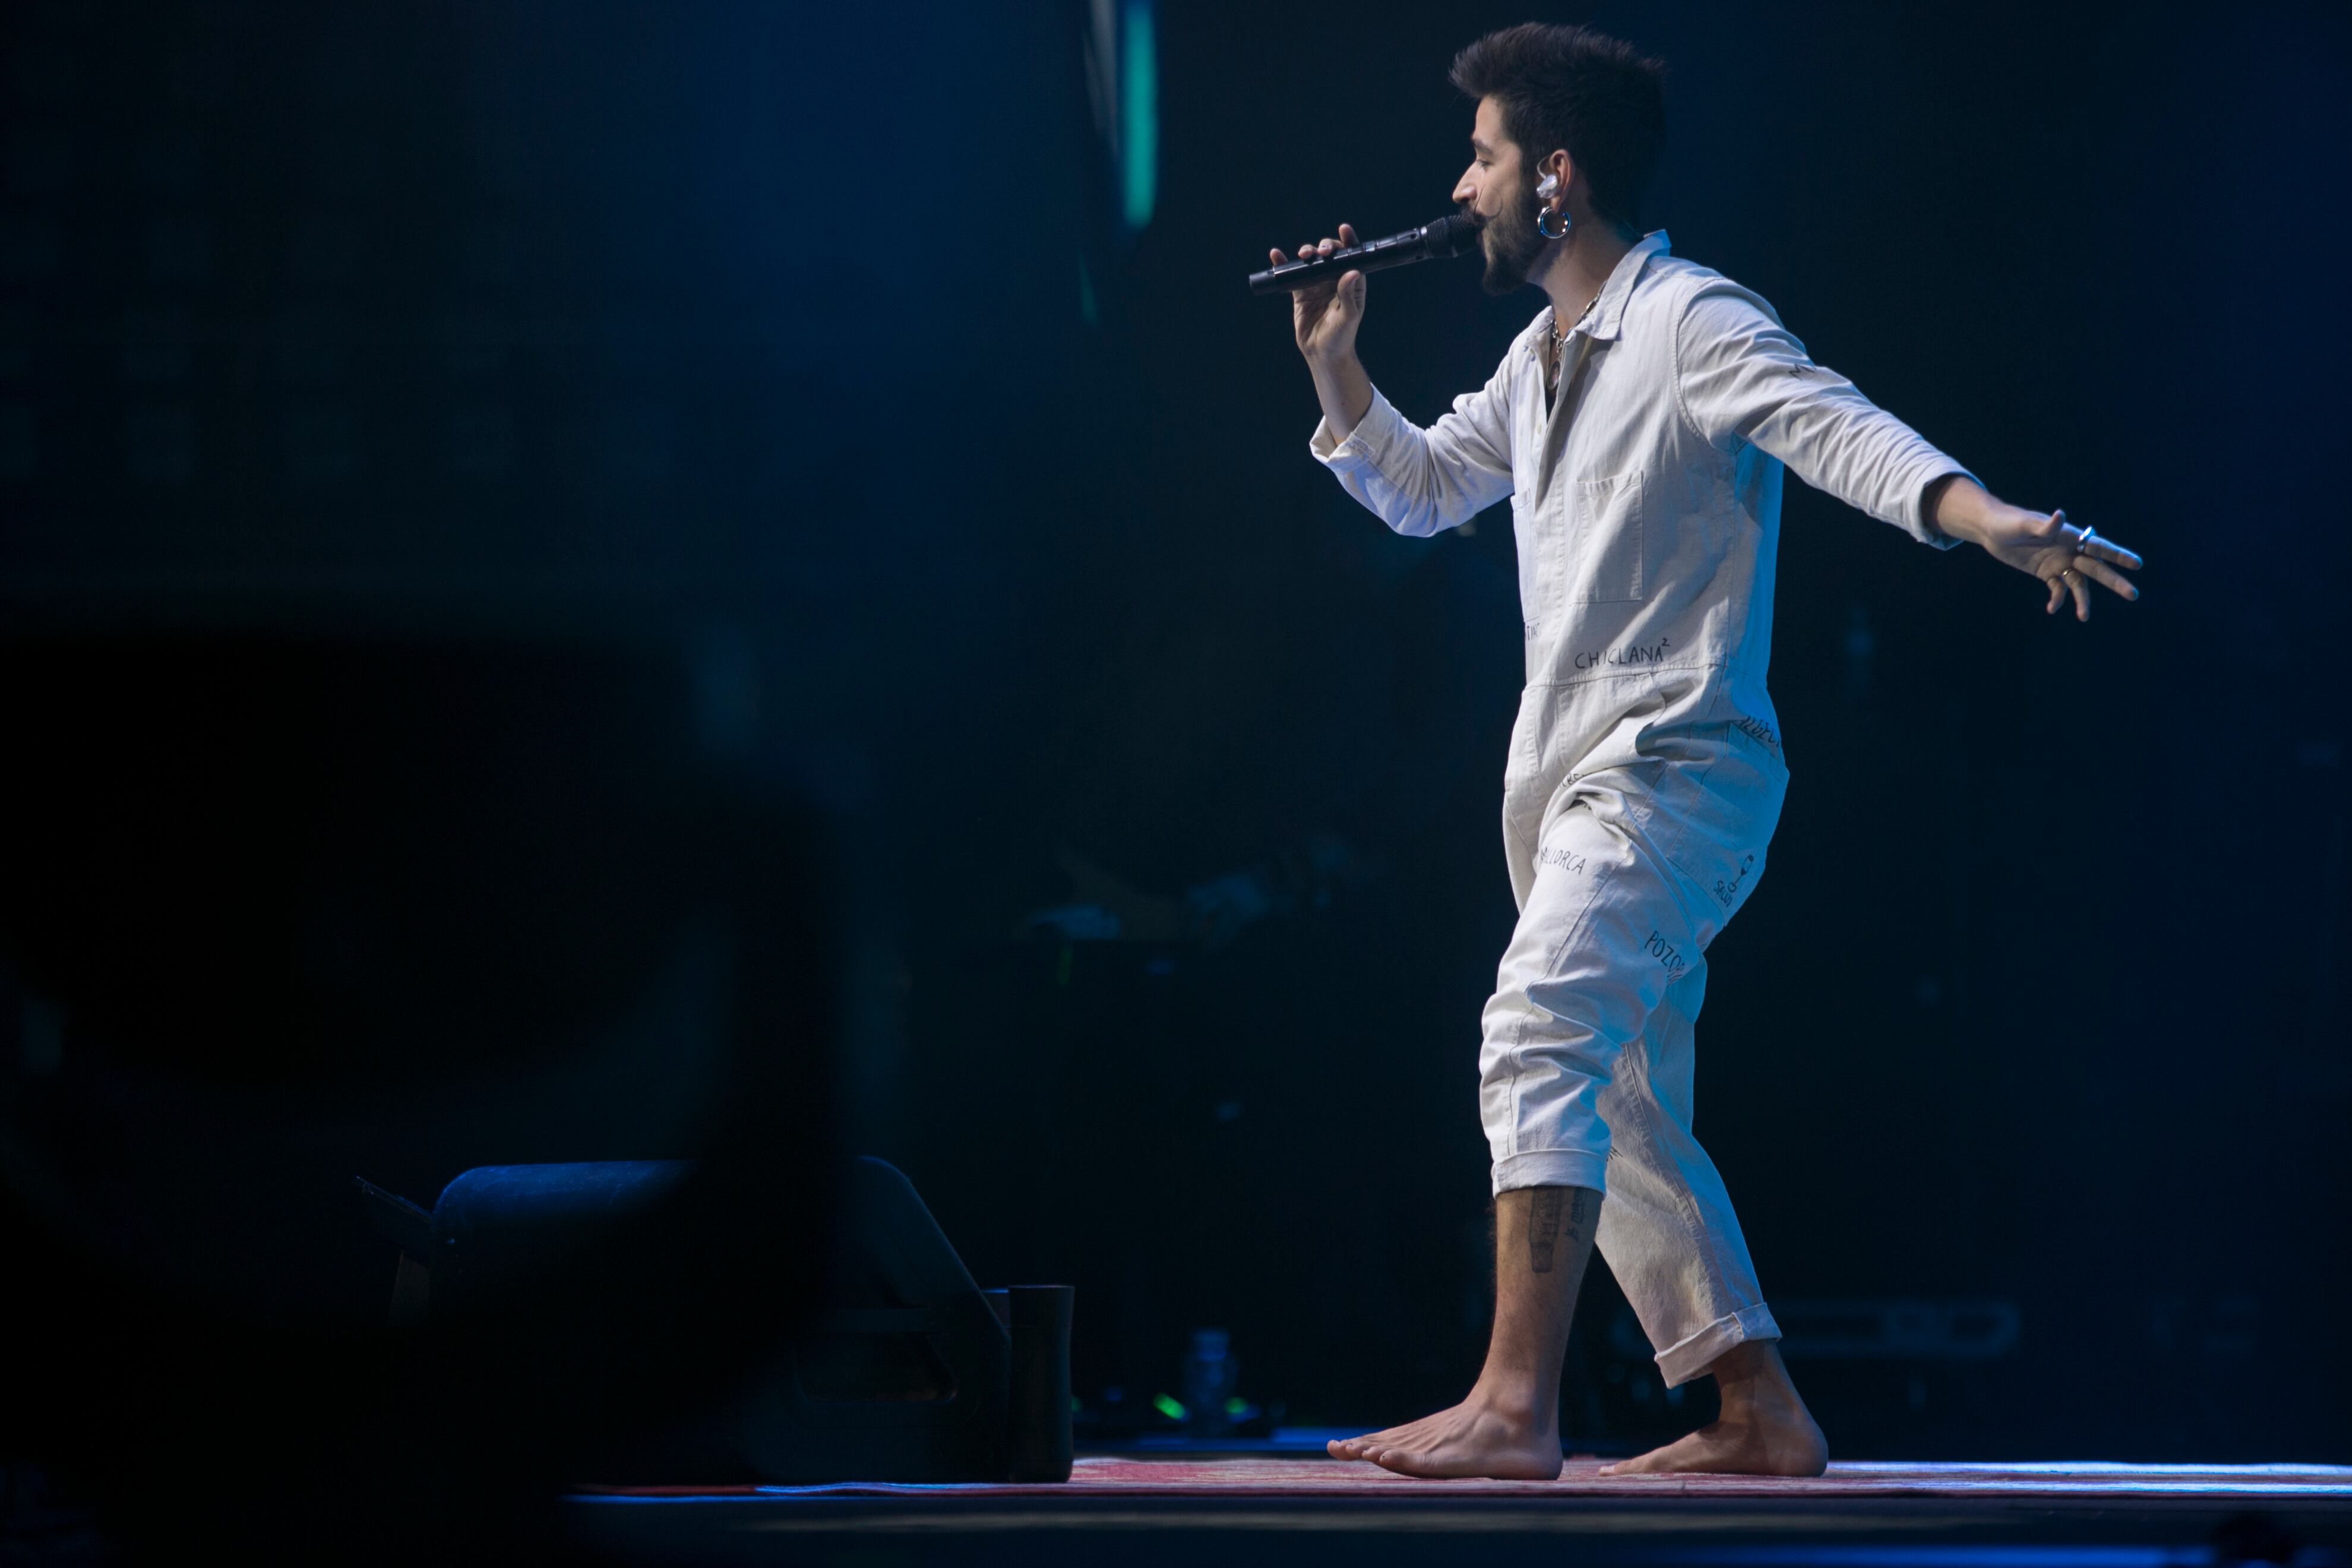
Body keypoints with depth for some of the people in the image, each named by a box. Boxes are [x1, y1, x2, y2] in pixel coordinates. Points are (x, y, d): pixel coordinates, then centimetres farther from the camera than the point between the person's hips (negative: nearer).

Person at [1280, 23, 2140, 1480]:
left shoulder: (1691, 321, -11)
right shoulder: (1545, 358, 17)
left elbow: (1839, 430, -27)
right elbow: (1420, 489, 33)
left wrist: (1992, 519, -44)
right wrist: (1336, 363, 16)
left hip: (1676, 768, -10)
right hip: (1573, 785, 10)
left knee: (1537, 1036, -27)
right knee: (1623, 1121, 13)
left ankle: (1515, 1406, -36)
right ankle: (1761, 1415, 19)